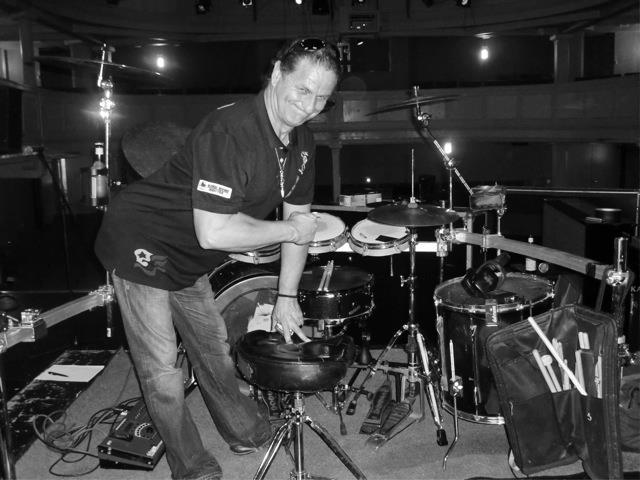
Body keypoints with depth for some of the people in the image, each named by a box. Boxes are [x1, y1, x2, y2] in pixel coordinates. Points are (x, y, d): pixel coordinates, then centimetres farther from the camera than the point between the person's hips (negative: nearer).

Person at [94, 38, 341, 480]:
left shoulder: (301, 140, -4)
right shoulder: (228, 132, -33)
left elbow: (298, 217, 3)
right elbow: (214, 233, -37)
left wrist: (287, 297, 1)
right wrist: (290, 230, -24)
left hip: (190, 257, 8)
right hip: (141, 243, -8)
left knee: (213, 342, 20)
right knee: (161, 367, -2)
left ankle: (246, 432, 40)